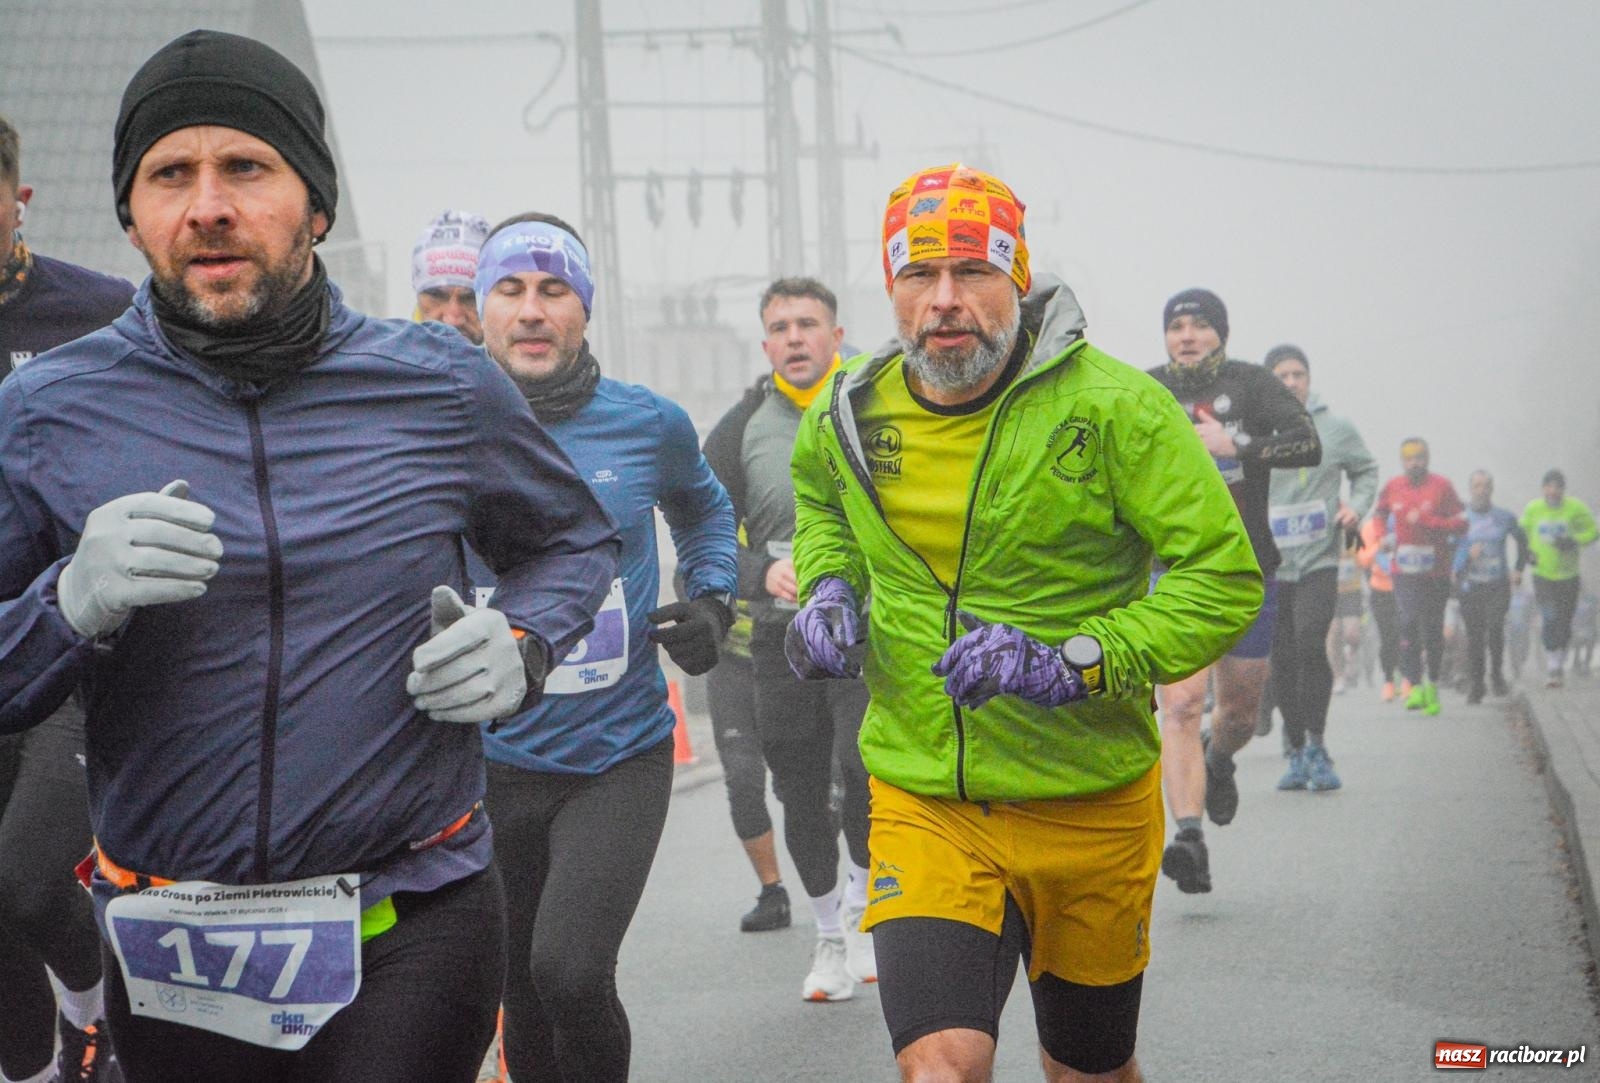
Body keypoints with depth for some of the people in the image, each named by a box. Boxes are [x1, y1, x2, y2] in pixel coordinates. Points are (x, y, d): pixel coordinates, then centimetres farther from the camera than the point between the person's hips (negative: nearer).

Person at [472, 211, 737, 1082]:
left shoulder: (649, 423, -2)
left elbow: (704, 510, 21)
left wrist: (712, 600, 5)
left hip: (622, 756, -1)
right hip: (492, 761, 1)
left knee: (570, 973, -19)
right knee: (524, 1005, 11)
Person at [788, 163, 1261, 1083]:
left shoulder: (1113, 408, -13)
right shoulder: (850, 418, 0)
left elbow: (1225, 578, -14)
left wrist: (1072, 662, -25)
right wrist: (828, 587, 4)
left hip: (1091, 808, -1)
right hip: (924, 807, 1)